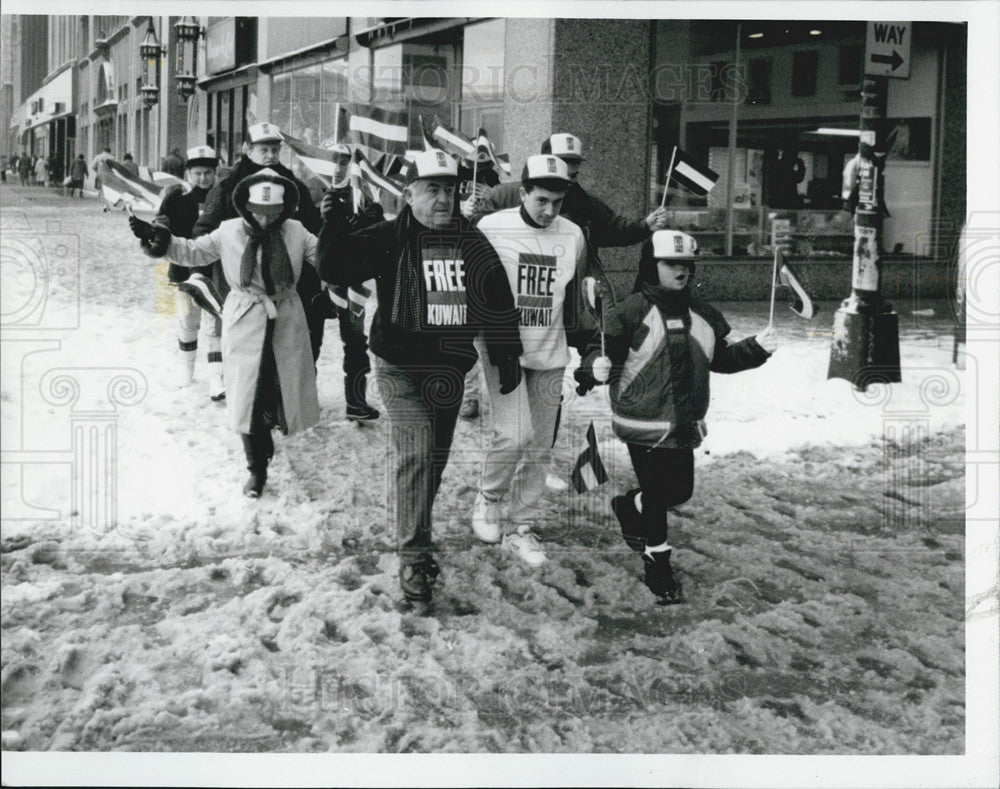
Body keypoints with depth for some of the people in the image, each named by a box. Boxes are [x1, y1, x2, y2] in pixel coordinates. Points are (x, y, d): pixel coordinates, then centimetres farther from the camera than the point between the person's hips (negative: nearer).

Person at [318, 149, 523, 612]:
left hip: (450, 371, 5)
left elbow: (498, 300, 11)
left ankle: (416, 540, 35)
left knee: (435, 460, 14)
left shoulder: (471, 242, 4)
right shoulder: (388, 239, -7)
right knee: (417, 453, -18)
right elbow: (335, 270, -15)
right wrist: (336, 219, -26)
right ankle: (414, 560, -13)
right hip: (402, 369, -5)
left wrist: (506, 355, 12)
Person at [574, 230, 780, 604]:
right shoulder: (631, 312, -12)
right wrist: (594, 368, -32)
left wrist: (756, 348, 4)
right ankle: (658, 564, 17)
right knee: (658, 492, -1)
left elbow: (720, 358, 16)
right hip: (644, 422, -6)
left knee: (680, 490, 13)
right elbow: (602, 346, -11)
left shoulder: (702, 314, 7)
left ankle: (629, 507, 43)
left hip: (684, 425, 6)